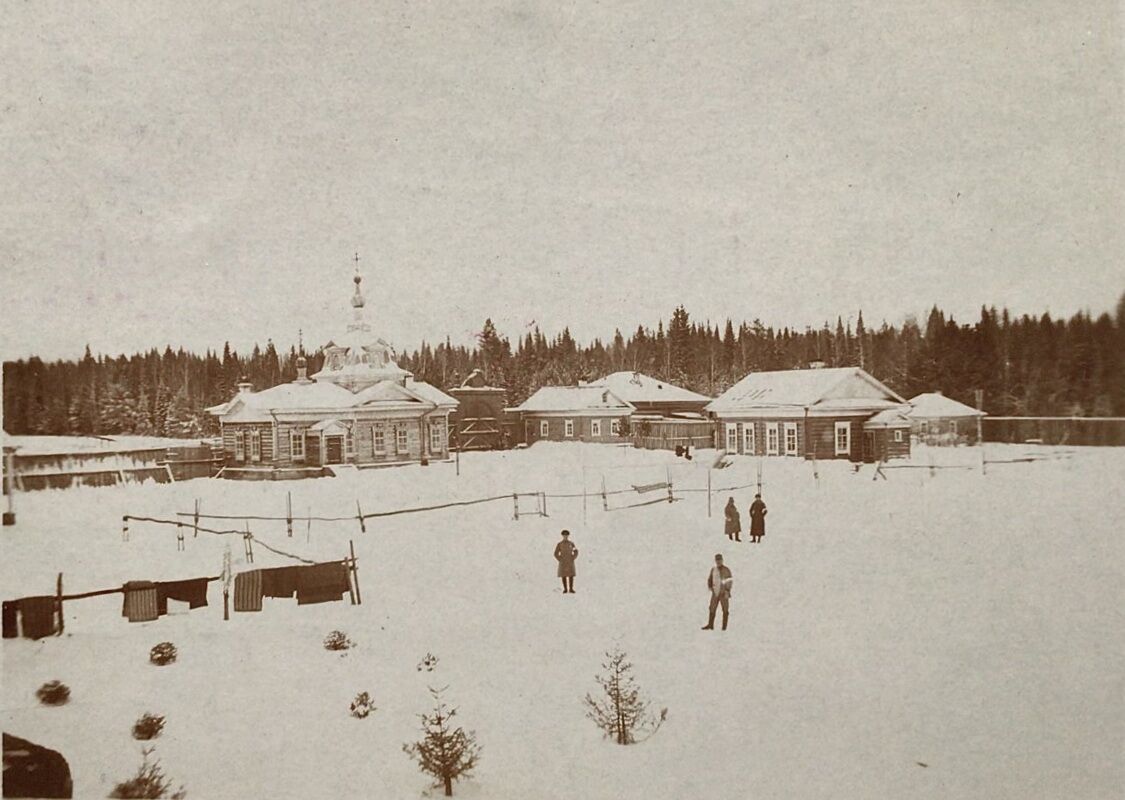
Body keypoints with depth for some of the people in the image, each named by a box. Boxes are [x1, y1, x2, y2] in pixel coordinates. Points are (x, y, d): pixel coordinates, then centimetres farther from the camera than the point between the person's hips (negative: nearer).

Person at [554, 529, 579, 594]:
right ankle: (565, 589, 7)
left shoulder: (571, 543, 3)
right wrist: (560, 560, -9)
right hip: (563, 562, -1)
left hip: (570, 562, 1)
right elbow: (556, 554, 0)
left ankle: (571, 589, 0)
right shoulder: (559, 544, -1)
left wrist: (573, 559, -3)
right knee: (563, 575, -1)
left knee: (571, 575, -5)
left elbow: (576, 552, 9)